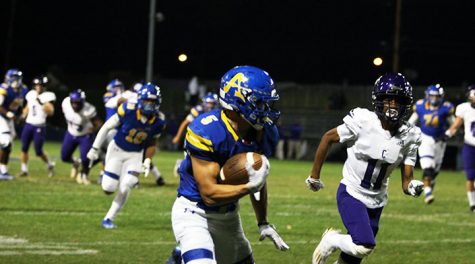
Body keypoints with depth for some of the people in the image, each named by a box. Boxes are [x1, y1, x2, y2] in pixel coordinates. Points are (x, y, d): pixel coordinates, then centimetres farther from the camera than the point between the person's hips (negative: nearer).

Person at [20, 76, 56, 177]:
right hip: (28, 125, 5)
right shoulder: (31, 94, 7)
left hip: (39, 127, -5)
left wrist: (41, 103, -25)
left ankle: (50, 165, 23)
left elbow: (51, 112, -19)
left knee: (38, 151, -2)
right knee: (24, 149, 3)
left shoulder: (48, 96, -9)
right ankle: (24, 169, 14)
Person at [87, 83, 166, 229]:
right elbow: (107, 127, -13)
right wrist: (95, 148, -9)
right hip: (117, 150, -2)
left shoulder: (158, 121, -14)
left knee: (125, 188, -12)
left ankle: (109, 219, 5)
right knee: (108, 188, -5)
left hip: (135, 155, 2)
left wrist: (147, 160, -5)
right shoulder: (128, 111, -25)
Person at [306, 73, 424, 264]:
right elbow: (328, 138, -4)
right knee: (365, 246, -24)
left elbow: (406, 181, -3)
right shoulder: (363, 122, -18)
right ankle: (331, 241, 4)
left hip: (376, 202, 5)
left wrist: (412, 187, -28)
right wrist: (314, 176, 2)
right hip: (351, 193, -5)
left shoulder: (408, 136, -6)